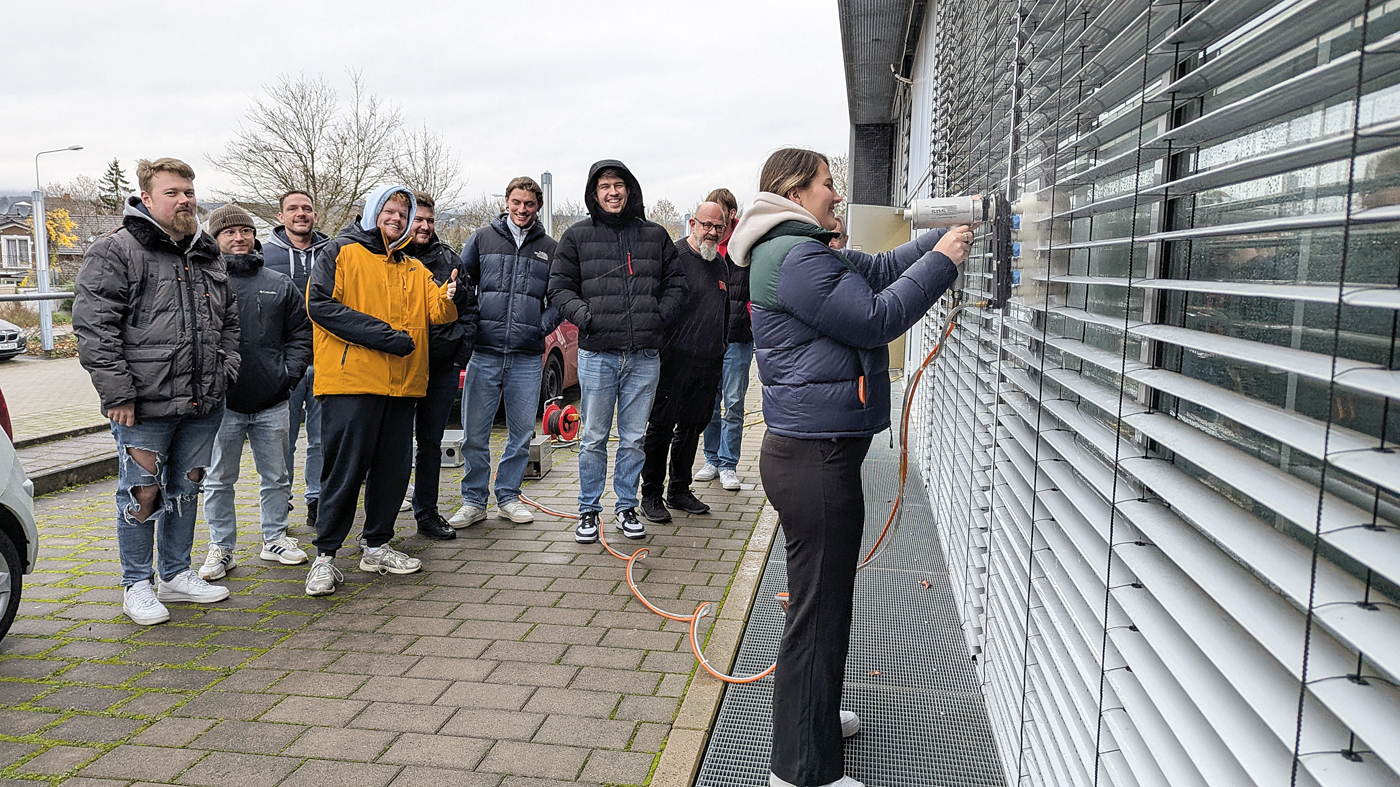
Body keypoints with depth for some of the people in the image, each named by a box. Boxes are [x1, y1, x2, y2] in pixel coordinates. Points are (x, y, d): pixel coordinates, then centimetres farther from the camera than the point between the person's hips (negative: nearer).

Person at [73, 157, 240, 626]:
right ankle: (137, 586, 16)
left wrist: (225, 372, 11)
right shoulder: (115, 253, -6)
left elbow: (229, 321, 23)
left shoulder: (207, 256, 15)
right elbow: (93, 328, -12)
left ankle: (177, 574, 28)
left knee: (186, 488, 15)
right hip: (144, 408, -6)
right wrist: (118, 393, -15)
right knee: (142, 494, 2)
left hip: (203, 403, 6)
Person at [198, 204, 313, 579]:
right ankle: (221, 548, 19)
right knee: (219, 480, 7)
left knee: (276, 477, 12)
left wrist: (289, 373, 0)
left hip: (272, 402, 3)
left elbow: (301, 334, 12)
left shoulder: (279, 285, 9)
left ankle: (275, 539, 26)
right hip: (223, 404, -2)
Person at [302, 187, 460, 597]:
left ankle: (377, 546, 22)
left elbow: (436, 311, 7)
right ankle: (325, 556, 4)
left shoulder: (414, 269, 20)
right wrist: (383, 335, -16)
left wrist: (448, 297, -18)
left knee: (394, 468, 9)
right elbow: (320, 304, -10)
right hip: (351, 381, -6)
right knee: (345, 469, -5)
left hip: (401, 384, 6)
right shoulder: (340, 253, 3)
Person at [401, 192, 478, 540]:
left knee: (431, 442, 12)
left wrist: (462, 350, 5)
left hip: (444, 367, 4)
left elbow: (469, 306, 15)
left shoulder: (449, 259, 12)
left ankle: (427, 513, 21)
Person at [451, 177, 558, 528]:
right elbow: (461, 283, 12)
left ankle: (508, 496, 21)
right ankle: (473, 501, 14)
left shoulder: (549, 248, 10)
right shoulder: (482, 239, 8)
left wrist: (544, 324, -2)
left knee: (522, 433, 7)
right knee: (475, 433, 2)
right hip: (484, 353, -1)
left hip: (528, 357, 1)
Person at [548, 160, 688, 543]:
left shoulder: (655, 235, 10)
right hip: (597, 354, -1)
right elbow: (559, 287, 6)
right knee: (594, 438, 5)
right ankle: (589, 510, 18)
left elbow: (676, 283, 14)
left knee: (633, 438, 9)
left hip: (645, 356, 2)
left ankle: (626, 508, 22)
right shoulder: (577, 236, 6)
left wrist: (659, 314, -3)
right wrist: (584, 314, -11)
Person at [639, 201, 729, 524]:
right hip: (675, 360, -7)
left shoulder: (721, 264, 16)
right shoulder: (672, 256, -8)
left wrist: (721, 352, 23)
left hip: (709, 364, 7)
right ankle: (651, 495, 10)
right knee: (661, 428, 0)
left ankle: (679, 490, 24)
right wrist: (657, 350, -14)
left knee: (692, 428, 13)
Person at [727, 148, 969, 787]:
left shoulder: (806, 251, 17)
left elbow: (879, 269, 19)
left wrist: (947, 235, 12)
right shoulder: (795, 258, -17)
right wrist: (942, 261, -9)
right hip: (815, 455, -11)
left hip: (817, 451, 11)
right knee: (819, 610, -1)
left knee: (826, 597, 25)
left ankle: (813, 715, 45)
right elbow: (876, 319, -18)